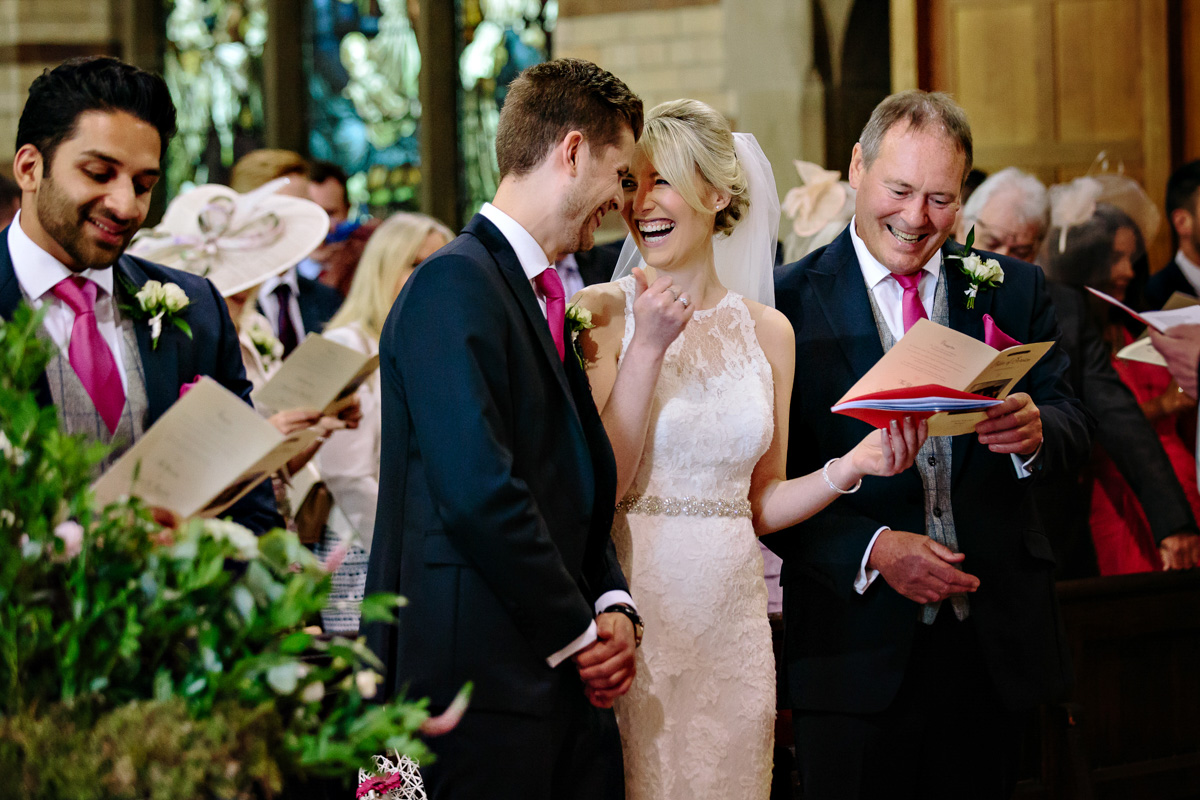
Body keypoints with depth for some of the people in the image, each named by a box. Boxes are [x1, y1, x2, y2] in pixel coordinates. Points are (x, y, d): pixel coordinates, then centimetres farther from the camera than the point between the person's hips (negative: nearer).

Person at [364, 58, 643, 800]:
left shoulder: (542, 299, 19)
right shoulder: (454, 285, -11)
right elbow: (481, 494, -20)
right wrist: (579, 634, -11)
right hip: (486, 684, -9)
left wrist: (612, 606, 4)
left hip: (567, 685, 9)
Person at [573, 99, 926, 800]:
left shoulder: (768, 331, 8)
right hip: (634, 615, -4)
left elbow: (761, 505, 11)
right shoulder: (602, 314, -4)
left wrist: (851, 468, -6)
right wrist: (648, 348, -16)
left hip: (731, 620, 4)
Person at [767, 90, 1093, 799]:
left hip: (995, 641, 3)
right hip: (859, 646, -3)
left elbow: (1073, 425, 3)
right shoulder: (790, 304, -3)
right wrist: (874, 549, -19)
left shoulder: (1014, 290, 9)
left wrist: (1035, 431, -20)